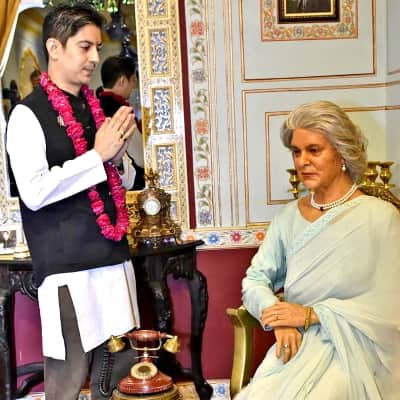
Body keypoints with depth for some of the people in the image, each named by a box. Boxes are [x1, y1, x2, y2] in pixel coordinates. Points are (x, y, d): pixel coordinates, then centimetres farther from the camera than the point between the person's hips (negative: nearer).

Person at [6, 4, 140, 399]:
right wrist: (97, 155, -13)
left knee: (120, 368, 12)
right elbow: (34, 192, -17)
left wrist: (118, 153, 0)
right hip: (66, 265, -6)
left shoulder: (97, 109, 13)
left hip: (114, 256, 7)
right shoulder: (29, 114, -6)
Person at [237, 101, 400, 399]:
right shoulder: (290, 215, 10)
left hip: (350, 350, -4)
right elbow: (255, 279, 8)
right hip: (296, 344, 4)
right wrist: (279, 317, -13)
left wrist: (310, 314, -14)